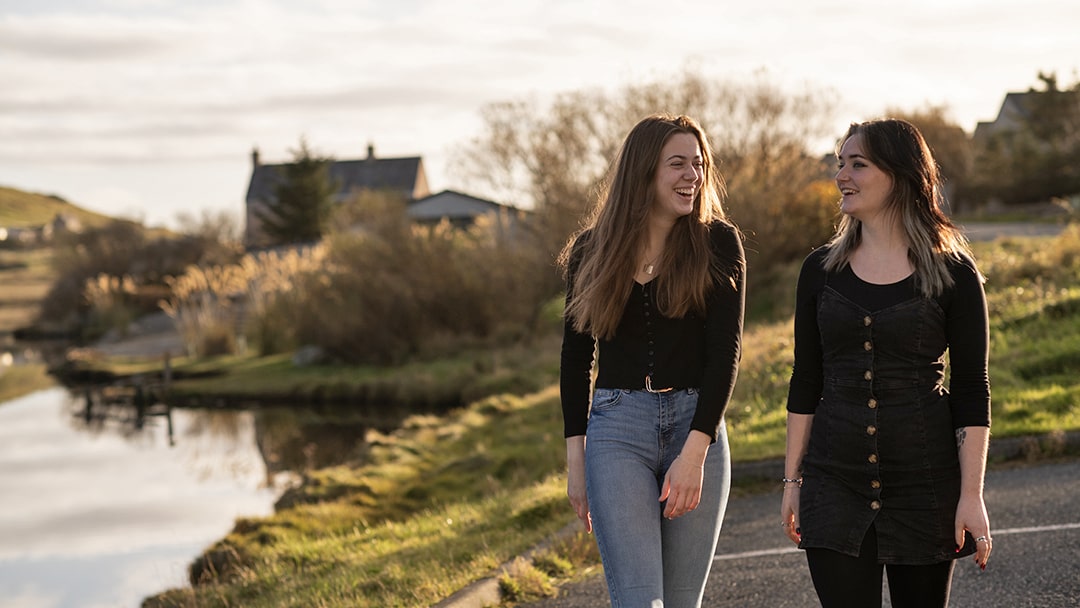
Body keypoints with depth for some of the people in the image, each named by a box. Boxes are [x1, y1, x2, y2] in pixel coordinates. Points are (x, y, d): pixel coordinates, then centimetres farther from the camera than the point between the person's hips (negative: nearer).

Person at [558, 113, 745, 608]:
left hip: (696, 427, 0)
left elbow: (725, 353, -6)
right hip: (617, 428, 0)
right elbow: (576, 358, 11)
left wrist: (694, 452, -14)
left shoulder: (718, 244, 1)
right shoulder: (592, 252, 5)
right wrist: (575, 458, 6)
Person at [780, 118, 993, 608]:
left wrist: (972, 495, -8)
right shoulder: (821, 269, 5)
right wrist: (792, 479, 7)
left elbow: (971, 392, -3)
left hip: (925, 484, -2)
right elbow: (805, 383, 9)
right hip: (835, 481, 2)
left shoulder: (953, 273, -4)